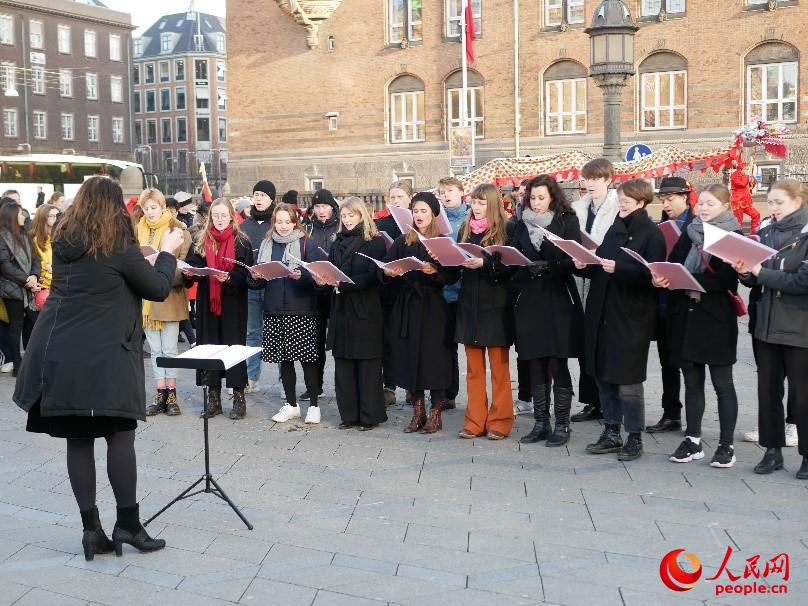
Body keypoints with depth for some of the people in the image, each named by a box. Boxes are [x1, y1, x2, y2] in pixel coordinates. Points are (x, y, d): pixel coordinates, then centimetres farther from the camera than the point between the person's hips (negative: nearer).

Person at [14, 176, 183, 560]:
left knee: (78, 440, 6)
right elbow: (159, 289, -1)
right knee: (120, 436, 2)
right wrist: (167, 252, 13)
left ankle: (91, 528, 10)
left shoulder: (63, 240, 10)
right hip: (104, 355, -6)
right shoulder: (119, 246, -7)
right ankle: (128, 524, 6)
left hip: (59, 352, 6)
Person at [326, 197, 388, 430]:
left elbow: (373, 276, -12)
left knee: (367, 364, -1)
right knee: (343, 364, 6)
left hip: (365, 311, -5)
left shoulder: (375, 242, -2)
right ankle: (349, 414, 13)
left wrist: (343, 283, -19)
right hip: (341, 310, 5)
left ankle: (369, 415, 5)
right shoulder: (338, 243, 16)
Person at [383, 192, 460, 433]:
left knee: (434, 359, -2)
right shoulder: (402, 242, 11)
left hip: (433, 307, -4)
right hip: (406, 306, 4)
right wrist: (389, 272, -16)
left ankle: (435, 415, 9)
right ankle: (418, 413, 17)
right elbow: (386, 269, 5)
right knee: (410, 358, 6)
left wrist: (435, 271, -23)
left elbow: (454, 275, -7)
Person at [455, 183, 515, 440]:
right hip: (469, 305, 5)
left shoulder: (504, 231, -3)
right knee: (473, 368, 8)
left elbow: (510, 267, -10)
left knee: (499, 368, 2)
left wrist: (484, 263, -23)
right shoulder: (464, 230, 12)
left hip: (495, 306, -5)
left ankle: (499, 422, 9)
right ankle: (474, 422, 14)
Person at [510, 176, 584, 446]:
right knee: (536, 366, 7)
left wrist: (546, 266, -21)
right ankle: (541, 424, 15)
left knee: (558, 365, -2)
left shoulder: (568, 221, 1)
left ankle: (562, 425, 7)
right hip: (530, 301, 4)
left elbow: (573, 260, -8)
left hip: (558, 301, -4)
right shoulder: (522, 224, 13)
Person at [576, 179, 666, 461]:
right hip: (603, 313, 7)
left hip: (632, 317, -7)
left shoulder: (651, 233, -7)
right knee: (604, 375, 10)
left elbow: (653, 274, -17)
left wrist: (618, 268, -26)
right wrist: (586, 266, -3)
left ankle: (634, 437, 12)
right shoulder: (614, 229, 14)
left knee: (627, 380, -1)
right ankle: (611, 433, 22)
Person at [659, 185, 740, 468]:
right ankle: (692, 441, 19)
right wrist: (663, 278, -15)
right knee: (692, 381, 11)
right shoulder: (689, 233, 12)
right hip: (685, 315, 5)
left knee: (722, 383, 2)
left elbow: (725, 279, -15)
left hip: (716, 319, -5)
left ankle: (727, 445, 10)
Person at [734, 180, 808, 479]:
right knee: (768, 391, 9)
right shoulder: (766, 233, 9)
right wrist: (746, 272, -10)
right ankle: (773, 450, 21)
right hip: (767, 325, 5)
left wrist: (762, 274, -17)